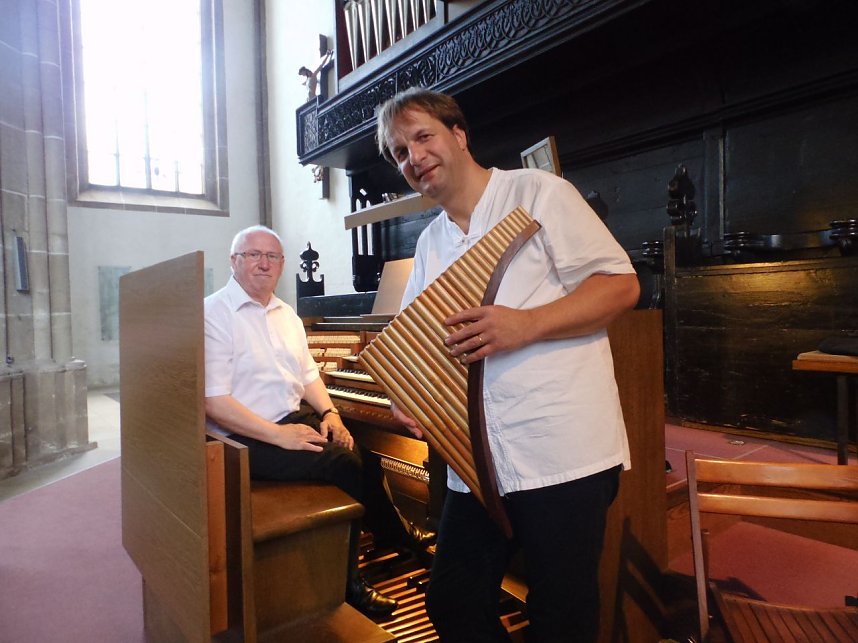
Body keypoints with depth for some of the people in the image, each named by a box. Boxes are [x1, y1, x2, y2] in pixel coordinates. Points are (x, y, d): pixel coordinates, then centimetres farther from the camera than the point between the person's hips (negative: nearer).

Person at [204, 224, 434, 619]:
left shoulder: (287, 315, 14)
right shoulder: (215, 314, -11)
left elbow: (308, 373, 19)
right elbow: (214, 401, -19)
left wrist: (329, 412, 0)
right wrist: (278, 435, -23)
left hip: (293, 420, 8)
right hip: (246, 440, -8)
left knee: (364, 451, -11)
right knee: (344, 463, -20)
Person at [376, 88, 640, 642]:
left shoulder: (540, 194, -3)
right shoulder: (430, 244, 17)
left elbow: (622, 284, -9)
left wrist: (526, 324, -21)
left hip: (562, 455, -6)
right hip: (477, 462, 7)